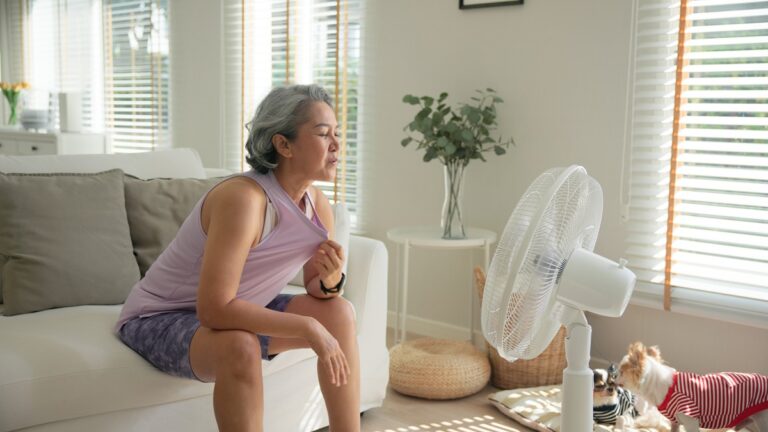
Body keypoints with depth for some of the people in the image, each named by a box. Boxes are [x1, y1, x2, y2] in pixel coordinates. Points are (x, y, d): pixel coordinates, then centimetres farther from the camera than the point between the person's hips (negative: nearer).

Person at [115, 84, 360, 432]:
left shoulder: (317, 203, -7)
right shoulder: (243, 198, -31)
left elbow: (317, 290, 3)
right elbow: (214, 310, -36)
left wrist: (331, 280, -21)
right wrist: (307, 328, -34)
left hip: (234, 312, 8)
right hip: (160, 319, -8)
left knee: (339, 313, -6)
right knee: (240, 346, -36)